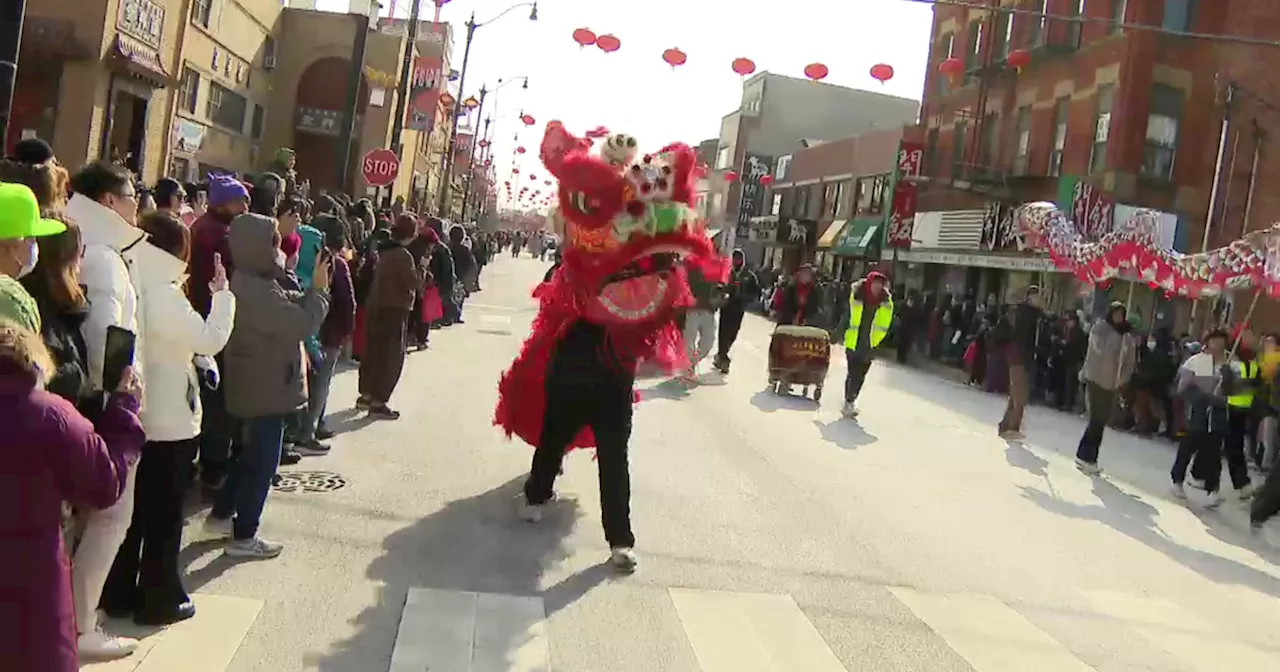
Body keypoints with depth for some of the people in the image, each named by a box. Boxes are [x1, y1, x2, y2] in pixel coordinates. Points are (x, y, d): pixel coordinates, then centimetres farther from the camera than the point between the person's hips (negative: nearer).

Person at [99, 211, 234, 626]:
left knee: (133, 508, 16)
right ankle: (159, 599, 14)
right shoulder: (165, 296, -19)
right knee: (164, 513, 4)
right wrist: (222, 294, -11)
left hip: (135, 416, 8)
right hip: (169, 421, -8)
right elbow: (211, 340, -19)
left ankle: (118, 593, 26)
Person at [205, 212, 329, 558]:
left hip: (260, 384, 10)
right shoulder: (255, 290, -25)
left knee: (253, 453, 23)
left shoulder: (252, 283, 9)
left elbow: (290, 308, 13)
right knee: (262, 460, 1)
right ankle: (244, 536, 12)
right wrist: (319, 289, -12)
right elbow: (302, 322, -25)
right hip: (266, 387, -10)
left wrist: (310, 293, -2)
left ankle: (221, 515, 34)